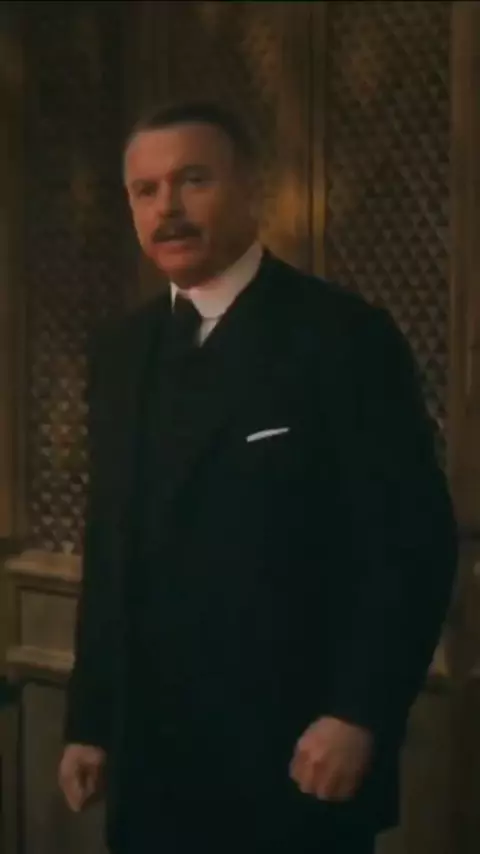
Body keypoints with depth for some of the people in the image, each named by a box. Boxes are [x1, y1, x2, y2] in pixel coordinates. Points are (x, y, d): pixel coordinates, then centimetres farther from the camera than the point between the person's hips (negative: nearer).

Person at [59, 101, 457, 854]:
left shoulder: (343, 336, -8)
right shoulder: (121, 352, 10)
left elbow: (414, 540, -11)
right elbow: (110, 549, 12)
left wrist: (360, 713, -17)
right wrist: (89, 721, 10)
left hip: (296, 755, -5)